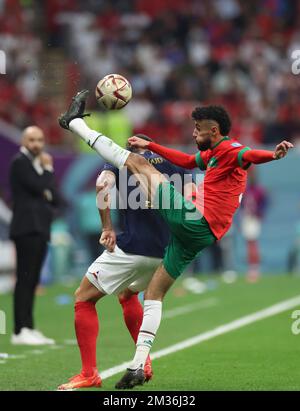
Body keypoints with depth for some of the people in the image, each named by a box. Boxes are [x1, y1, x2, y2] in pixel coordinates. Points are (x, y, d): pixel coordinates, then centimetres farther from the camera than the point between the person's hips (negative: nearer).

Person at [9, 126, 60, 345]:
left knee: (32, 281, 7)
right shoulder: (20, 162, -5)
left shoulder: (38, 164, 22)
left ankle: (29, 329, 8)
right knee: (25, 280, -12)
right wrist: (48, 169, -2)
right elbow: (39, 187, -17)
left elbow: (54, 198, 19)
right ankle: (21, 331, -16)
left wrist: (47, 195, -2)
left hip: (40, 228, 9)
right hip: (27, 227, -9)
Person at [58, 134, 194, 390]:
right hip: (166, 252, 5)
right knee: (127, 295, 32)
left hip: (131, 249, -5)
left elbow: (103, 184, -13)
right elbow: (189, 196, -1)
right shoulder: (173, 163, 17)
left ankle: (89, 374, -1)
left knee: (84, 299, 9)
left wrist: (107, 227, -8)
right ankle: (144, 364, 26)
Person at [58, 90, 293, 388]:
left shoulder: (229, 150, -6)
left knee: (138, 164, -1)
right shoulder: (213, 154, 24)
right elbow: (187, 161, 40)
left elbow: (248, 155, -27)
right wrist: (150, 145, 43)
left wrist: (273, 155, -49)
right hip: (197, 237, 10)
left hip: (191, 218, -10)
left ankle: (75, 122, 9)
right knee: (154, 294, 15)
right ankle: (138, 367, 11)